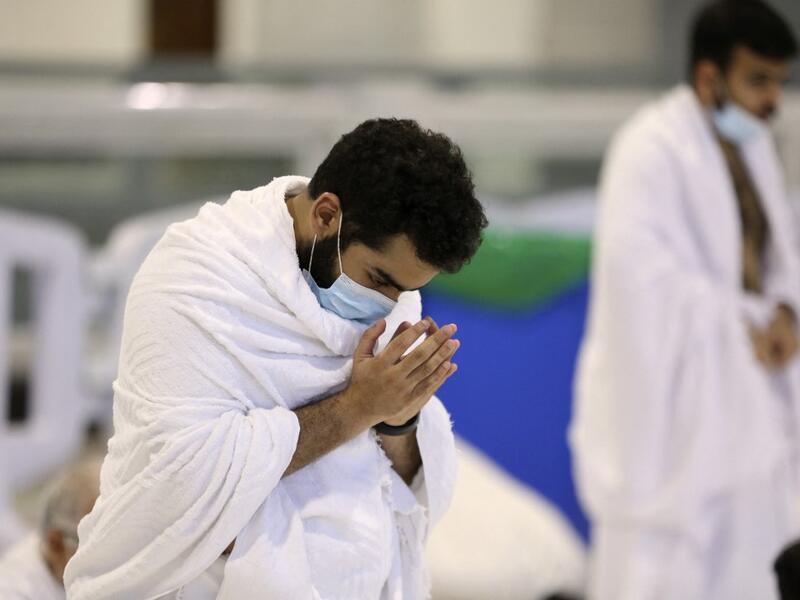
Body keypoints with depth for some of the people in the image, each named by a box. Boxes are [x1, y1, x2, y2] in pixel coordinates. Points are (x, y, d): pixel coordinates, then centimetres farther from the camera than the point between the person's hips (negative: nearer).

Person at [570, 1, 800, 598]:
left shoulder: (752, 143, 10)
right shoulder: (651, 150, -15)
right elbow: (637, 266, -23)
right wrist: (740, 323, -17)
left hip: (743, 402, 8)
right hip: (669, 392, -8)